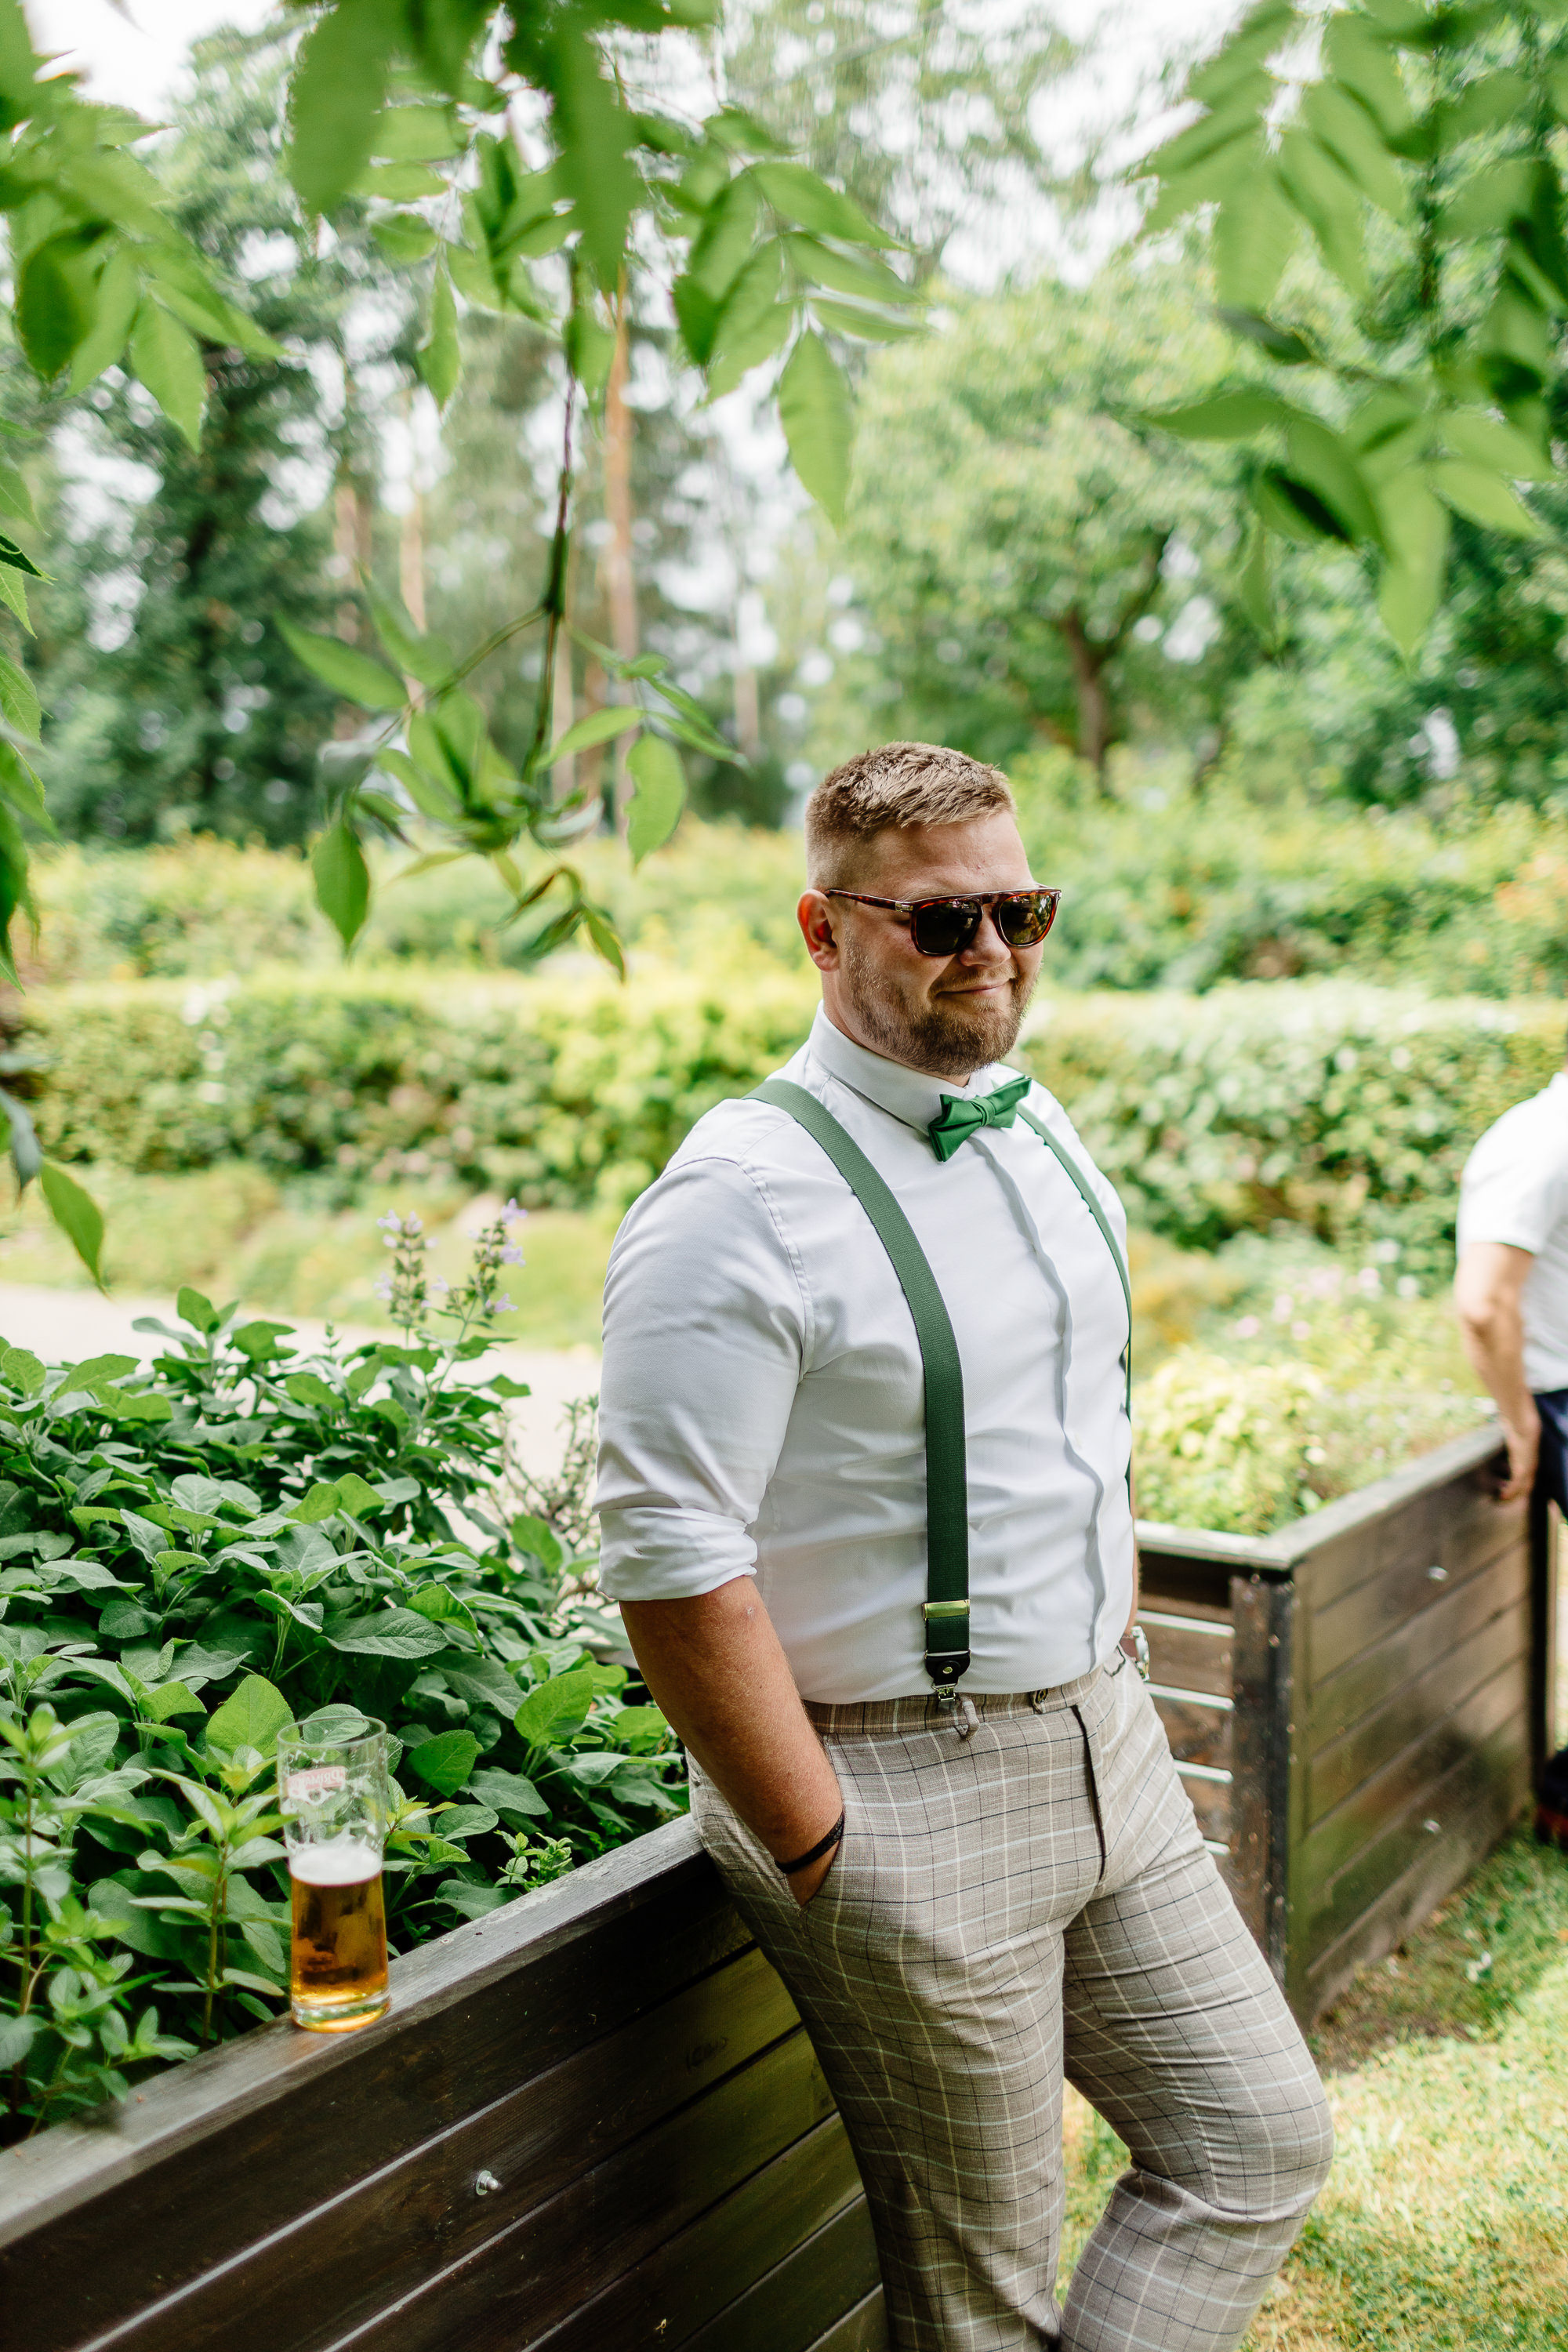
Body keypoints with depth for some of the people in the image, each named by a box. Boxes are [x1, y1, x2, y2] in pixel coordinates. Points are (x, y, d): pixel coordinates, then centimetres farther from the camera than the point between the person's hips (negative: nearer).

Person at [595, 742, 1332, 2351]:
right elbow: (671, 1560, -21)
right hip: (907, 1794, -8)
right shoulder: (745, 1197, -19)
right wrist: (820, 1857, -16)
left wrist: (1109, 1680, 14)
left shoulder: (1038, 1132, 7)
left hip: (1106, 1749, 8)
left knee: (1261, 2142, 15)